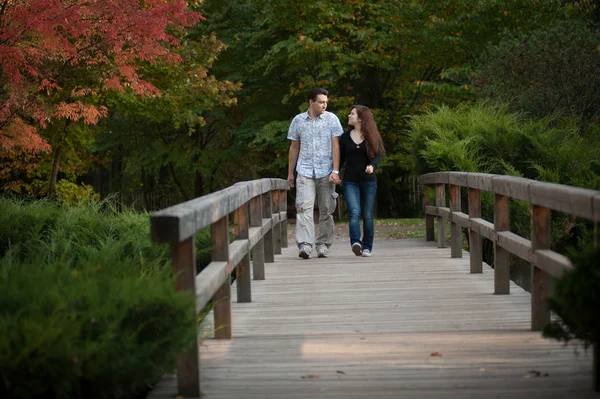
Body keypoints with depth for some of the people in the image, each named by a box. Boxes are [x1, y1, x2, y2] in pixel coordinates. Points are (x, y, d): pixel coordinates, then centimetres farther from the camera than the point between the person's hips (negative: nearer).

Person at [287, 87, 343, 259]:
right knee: (304, 207, -14)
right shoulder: (298, 120, 8)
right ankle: (305, 245, -21)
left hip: (326, 171, 0)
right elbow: (294, 148, 15)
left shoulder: (331, 119, 4)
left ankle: (323, 245, 11)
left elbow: (336, 146, 0)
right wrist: (290, 173, 16)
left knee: (326, 210, 3)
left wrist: (335, 171, -8)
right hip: (305, 171, 0)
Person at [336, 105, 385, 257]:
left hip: (368, 181, 0)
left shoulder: (372, 137, 2)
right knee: (354, 212, -17)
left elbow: (377, 155, -6)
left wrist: (372, 166, -26)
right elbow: (340, 158, 12)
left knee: (367, 215, 6)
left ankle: (367, 246, 16)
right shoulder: (345, 137, 8)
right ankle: (356, 242, -29)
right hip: (350, 181, 0)